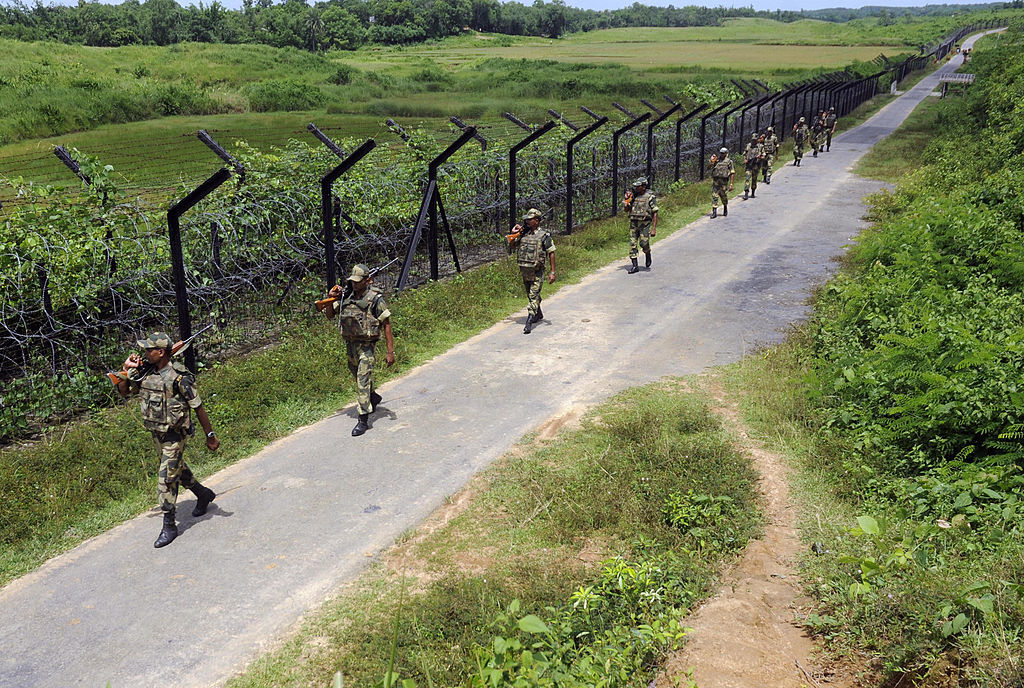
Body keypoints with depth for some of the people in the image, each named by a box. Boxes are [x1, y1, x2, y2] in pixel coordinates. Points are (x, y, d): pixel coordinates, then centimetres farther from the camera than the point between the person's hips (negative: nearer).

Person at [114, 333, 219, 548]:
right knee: (177, 469, 23)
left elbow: (198, 408, -16)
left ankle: (169, 526, 5)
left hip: (175, 435, -7)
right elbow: (124, 391, 9)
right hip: (156, 433, 8)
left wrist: (210, 436, -11)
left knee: (166, 480, -6)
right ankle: (204, 494, 46)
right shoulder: (144, 371, -2)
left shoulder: (179, 377, -22)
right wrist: (126, 369, -9)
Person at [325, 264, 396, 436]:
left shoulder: (375, 298, -12)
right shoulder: (345, 296, 2)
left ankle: (363, 420, -10)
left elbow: (387, 325, -12)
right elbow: (329, 314, 11)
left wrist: (390, 352, -15)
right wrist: (331, 298, -9)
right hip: (350, 345, 6)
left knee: (363, 381, -12)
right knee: (359, 378, 21)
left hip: (367, 346, -6)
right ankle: (373, 397, 49)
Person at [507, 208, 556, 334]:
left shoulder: (544, 235, -8)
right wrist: (513, 234, -3)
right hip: (524, 271, 6)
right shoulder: (523, 234, 7)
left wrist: (553, 272, -12)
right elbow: (511, 247, 13)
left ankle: (529, 323, -17)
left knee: (534, 296, -12)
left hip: (537, 271, -6)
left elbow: (551, 254, -7)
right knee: (530, 295, 19)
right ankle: (539, 314, 40)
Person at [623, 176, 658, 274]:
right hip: (633, 223, 5)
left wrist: (654, 228, -15)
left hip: (645, 224, -5)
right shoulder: (633, 195, 8)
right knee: (632, 244, -2)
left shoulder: (650, 196, -7)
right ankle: (635, 266, 4)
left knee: (644, 243, -15)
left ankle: (648, 255, 19)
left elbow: (655, 213, -9)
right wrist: (627, 201, -5)